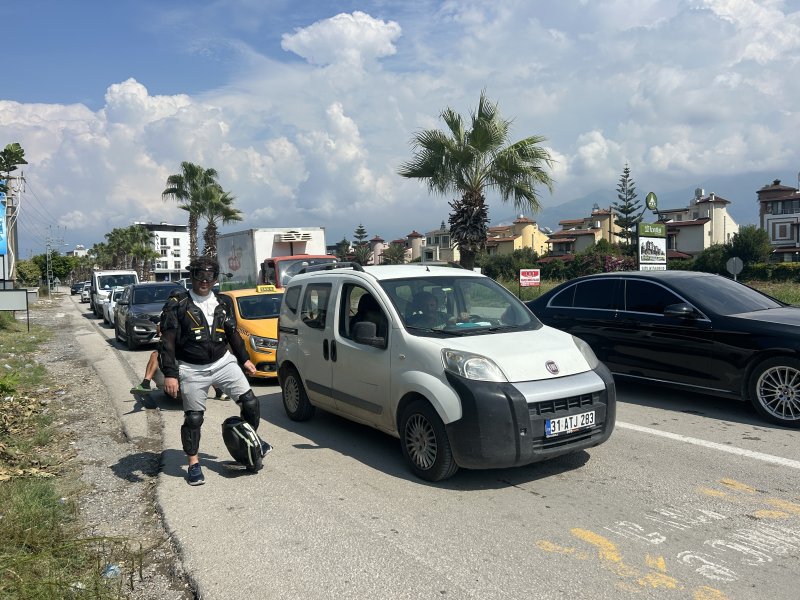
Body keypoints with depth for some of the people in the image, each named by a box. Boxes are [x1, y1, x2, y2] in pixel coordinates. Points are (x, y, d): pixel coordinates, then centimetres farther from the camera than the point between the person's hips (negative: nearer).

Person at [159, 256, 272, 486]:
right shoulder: (178, 305, -5)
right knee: (193, 418, 2)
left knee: (250, 401, -4)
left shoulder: (223, 303, 10)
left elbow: (233, 333, 20)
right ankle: (194, 464, 18)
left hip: (223, 363, 4)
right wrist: (169, 374, -15)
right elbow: (168, 341, -8)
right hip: (192, 370, -3)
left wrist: (244, 359, 18)